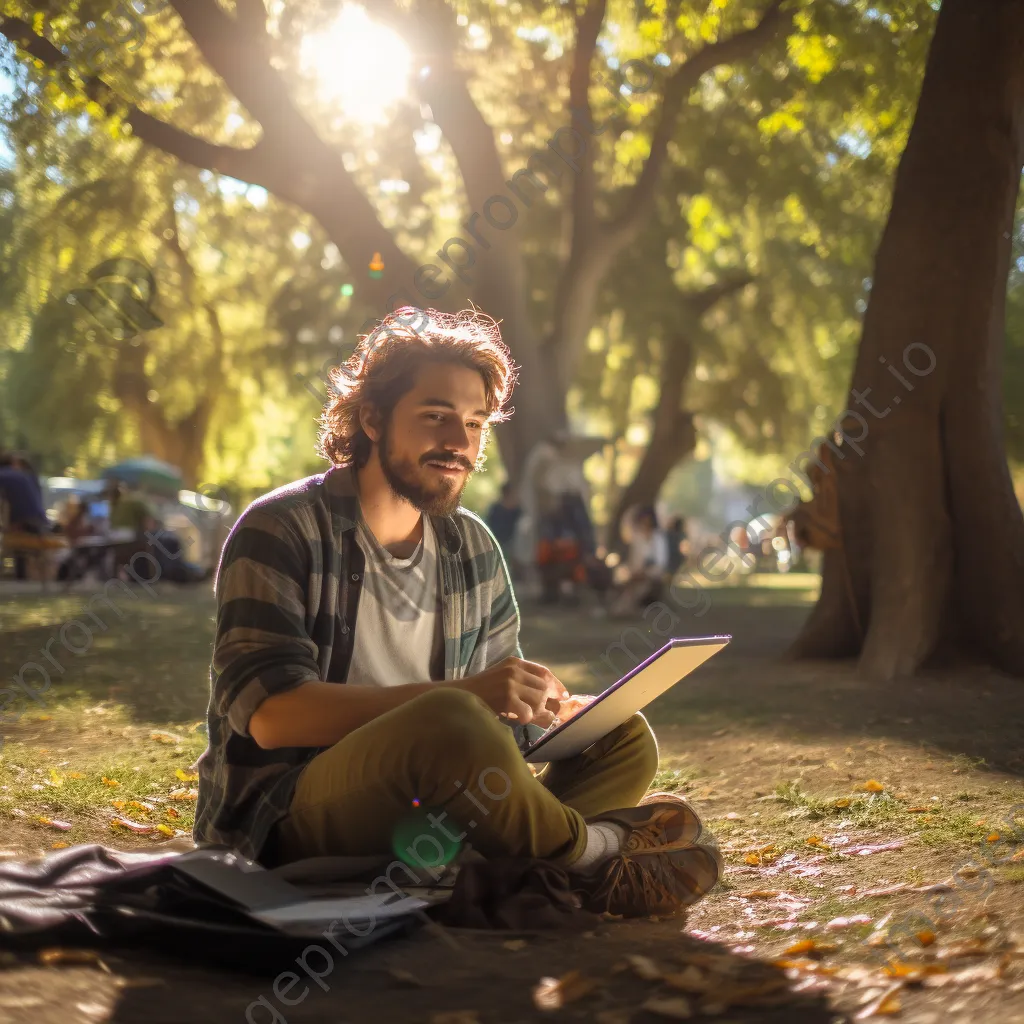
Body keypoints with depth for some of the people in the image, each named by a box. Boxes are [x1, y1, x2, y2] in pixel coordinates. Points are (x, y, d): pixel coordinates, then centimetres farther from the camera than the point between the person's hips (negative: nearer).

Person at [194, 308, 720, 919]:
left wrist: (541, 702, -8)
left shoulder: (473, 548, 13)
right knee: (451, 722, -34)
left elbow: (507, 719, 17)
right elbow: (272, 714, -21)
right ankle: (592, 851, -9)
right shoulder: (280, 532, -7)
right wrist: (462, 695, -29)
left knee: (625, 739, -5)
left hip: (425, 816, 7)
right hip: (286, 820, -7)